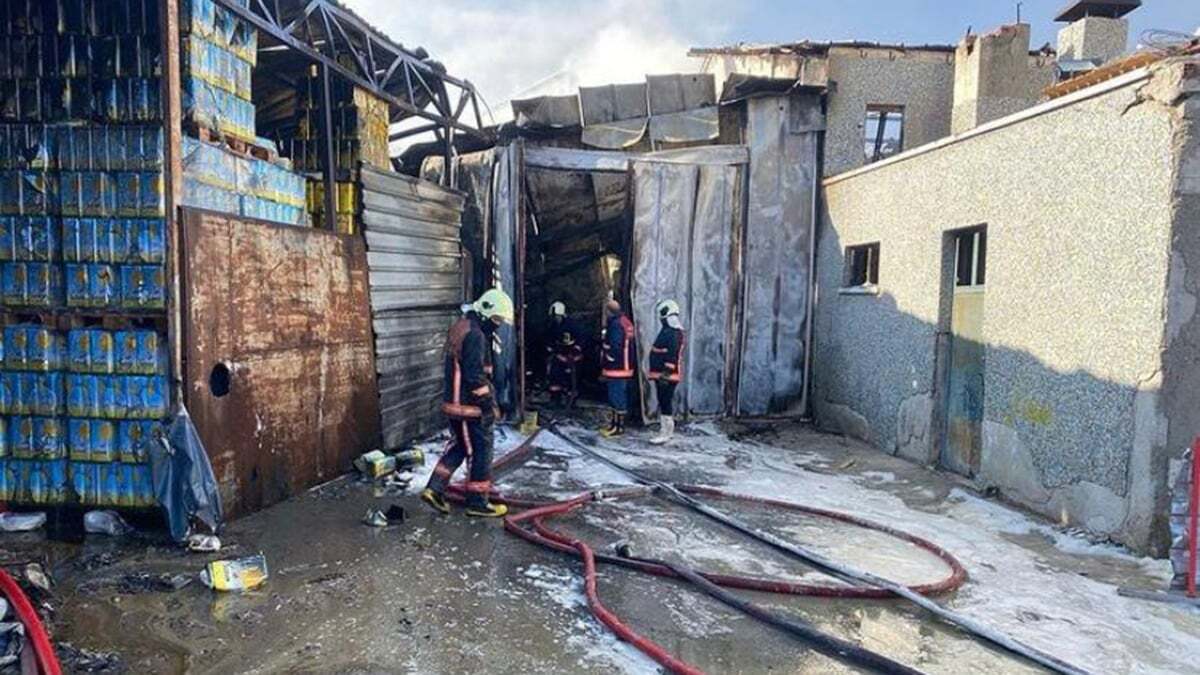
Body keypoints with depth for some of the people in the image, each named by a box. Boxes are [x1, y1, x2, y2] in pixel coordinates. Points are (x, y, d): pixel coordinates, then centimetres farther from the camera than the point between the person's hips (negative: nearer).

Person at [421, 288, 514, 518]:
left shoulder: (460, 327, 12)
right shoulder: (475, 335, -20)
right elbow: (476, 377, -23)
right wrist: (490, 404, -15)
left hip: (453, 401, 10)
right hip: (469, 405, -10)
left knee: (459, 445, 21)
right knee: (480, 451, 2)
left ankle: (434, 489, 19)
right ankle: (478, 502, 12)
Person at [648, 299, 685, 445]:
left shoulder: (673, 333, -17)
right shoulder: (667, 331, 17)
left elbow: (672, 356, -23)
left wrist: (665, 374, -25)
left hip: (666, 375, -11)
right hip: (662, 374, 11)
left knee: (665, 403, -8)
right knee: (664, 402, 16)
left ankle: (665, 433, -5)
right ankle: (666, 430, 24)